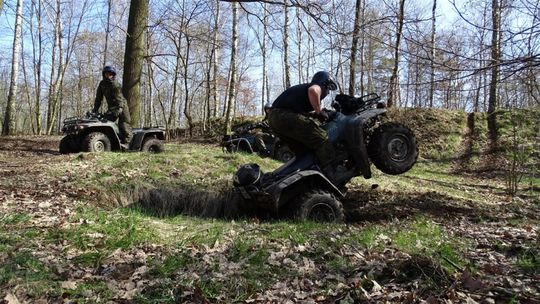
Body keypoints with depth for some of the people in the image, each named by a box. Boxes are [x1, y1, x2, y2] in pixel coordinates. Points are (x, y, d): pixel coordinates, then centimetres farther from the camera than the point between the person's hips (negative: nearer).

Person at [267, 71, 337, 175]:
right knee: (322, 141, -10)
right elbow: (313, 91, -17)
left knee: (302, 150, 22)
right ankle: (328, 177, -19)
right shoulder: (317, 86, 9)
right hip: (286, 116, -9)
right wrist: (319, 112, -7)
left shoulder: (302, 87, 35)